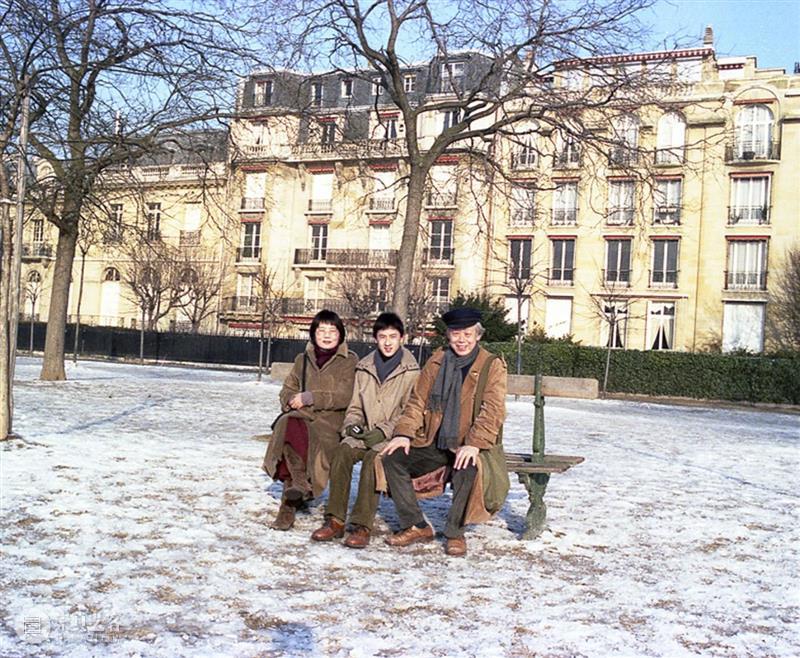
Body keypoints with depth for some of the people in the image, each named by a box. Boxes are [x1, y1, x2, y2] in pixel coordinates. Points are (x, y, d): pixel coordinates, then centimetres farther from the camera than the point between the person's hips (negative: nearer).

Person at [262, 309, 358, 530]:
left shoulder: (349, 361, 8)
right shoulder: (303, 359, 22)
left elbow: (344, 396, -5)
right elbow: (287, 390, 24)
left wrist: (310, 398, -11)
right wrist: (292, 400, -1)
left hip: (331, 421, -3)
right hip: (302, 416, 4)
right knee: (287, 424, -33)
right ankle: (301, 482, -25)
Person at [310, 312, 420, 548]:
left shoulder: (410, 371, -1)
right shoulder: (364, 368, 13)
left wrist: (383, 431, -16)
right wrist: (352, 424, -2)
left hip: (392, 437, -4)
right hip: (365, 433, 4)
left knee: (373, 458, -34)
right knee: (343, 451, -26)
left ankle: (362, 526, -31)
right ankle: (335, 521, -21)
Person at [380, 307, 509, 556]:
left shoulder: (492, 365, -3)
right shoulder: (436, 361, 10)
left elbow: (492, 411, -14)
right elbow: (418, 400, 9)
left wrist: (474, 444, -29)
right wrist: (404, 433, -8)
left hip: (467, 446, -5)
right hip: (434, 442, 5)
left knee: (469, 468, -36)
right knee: (392, 458, -12)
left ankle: (455, 533, -13)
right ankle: (416, 526, -1)